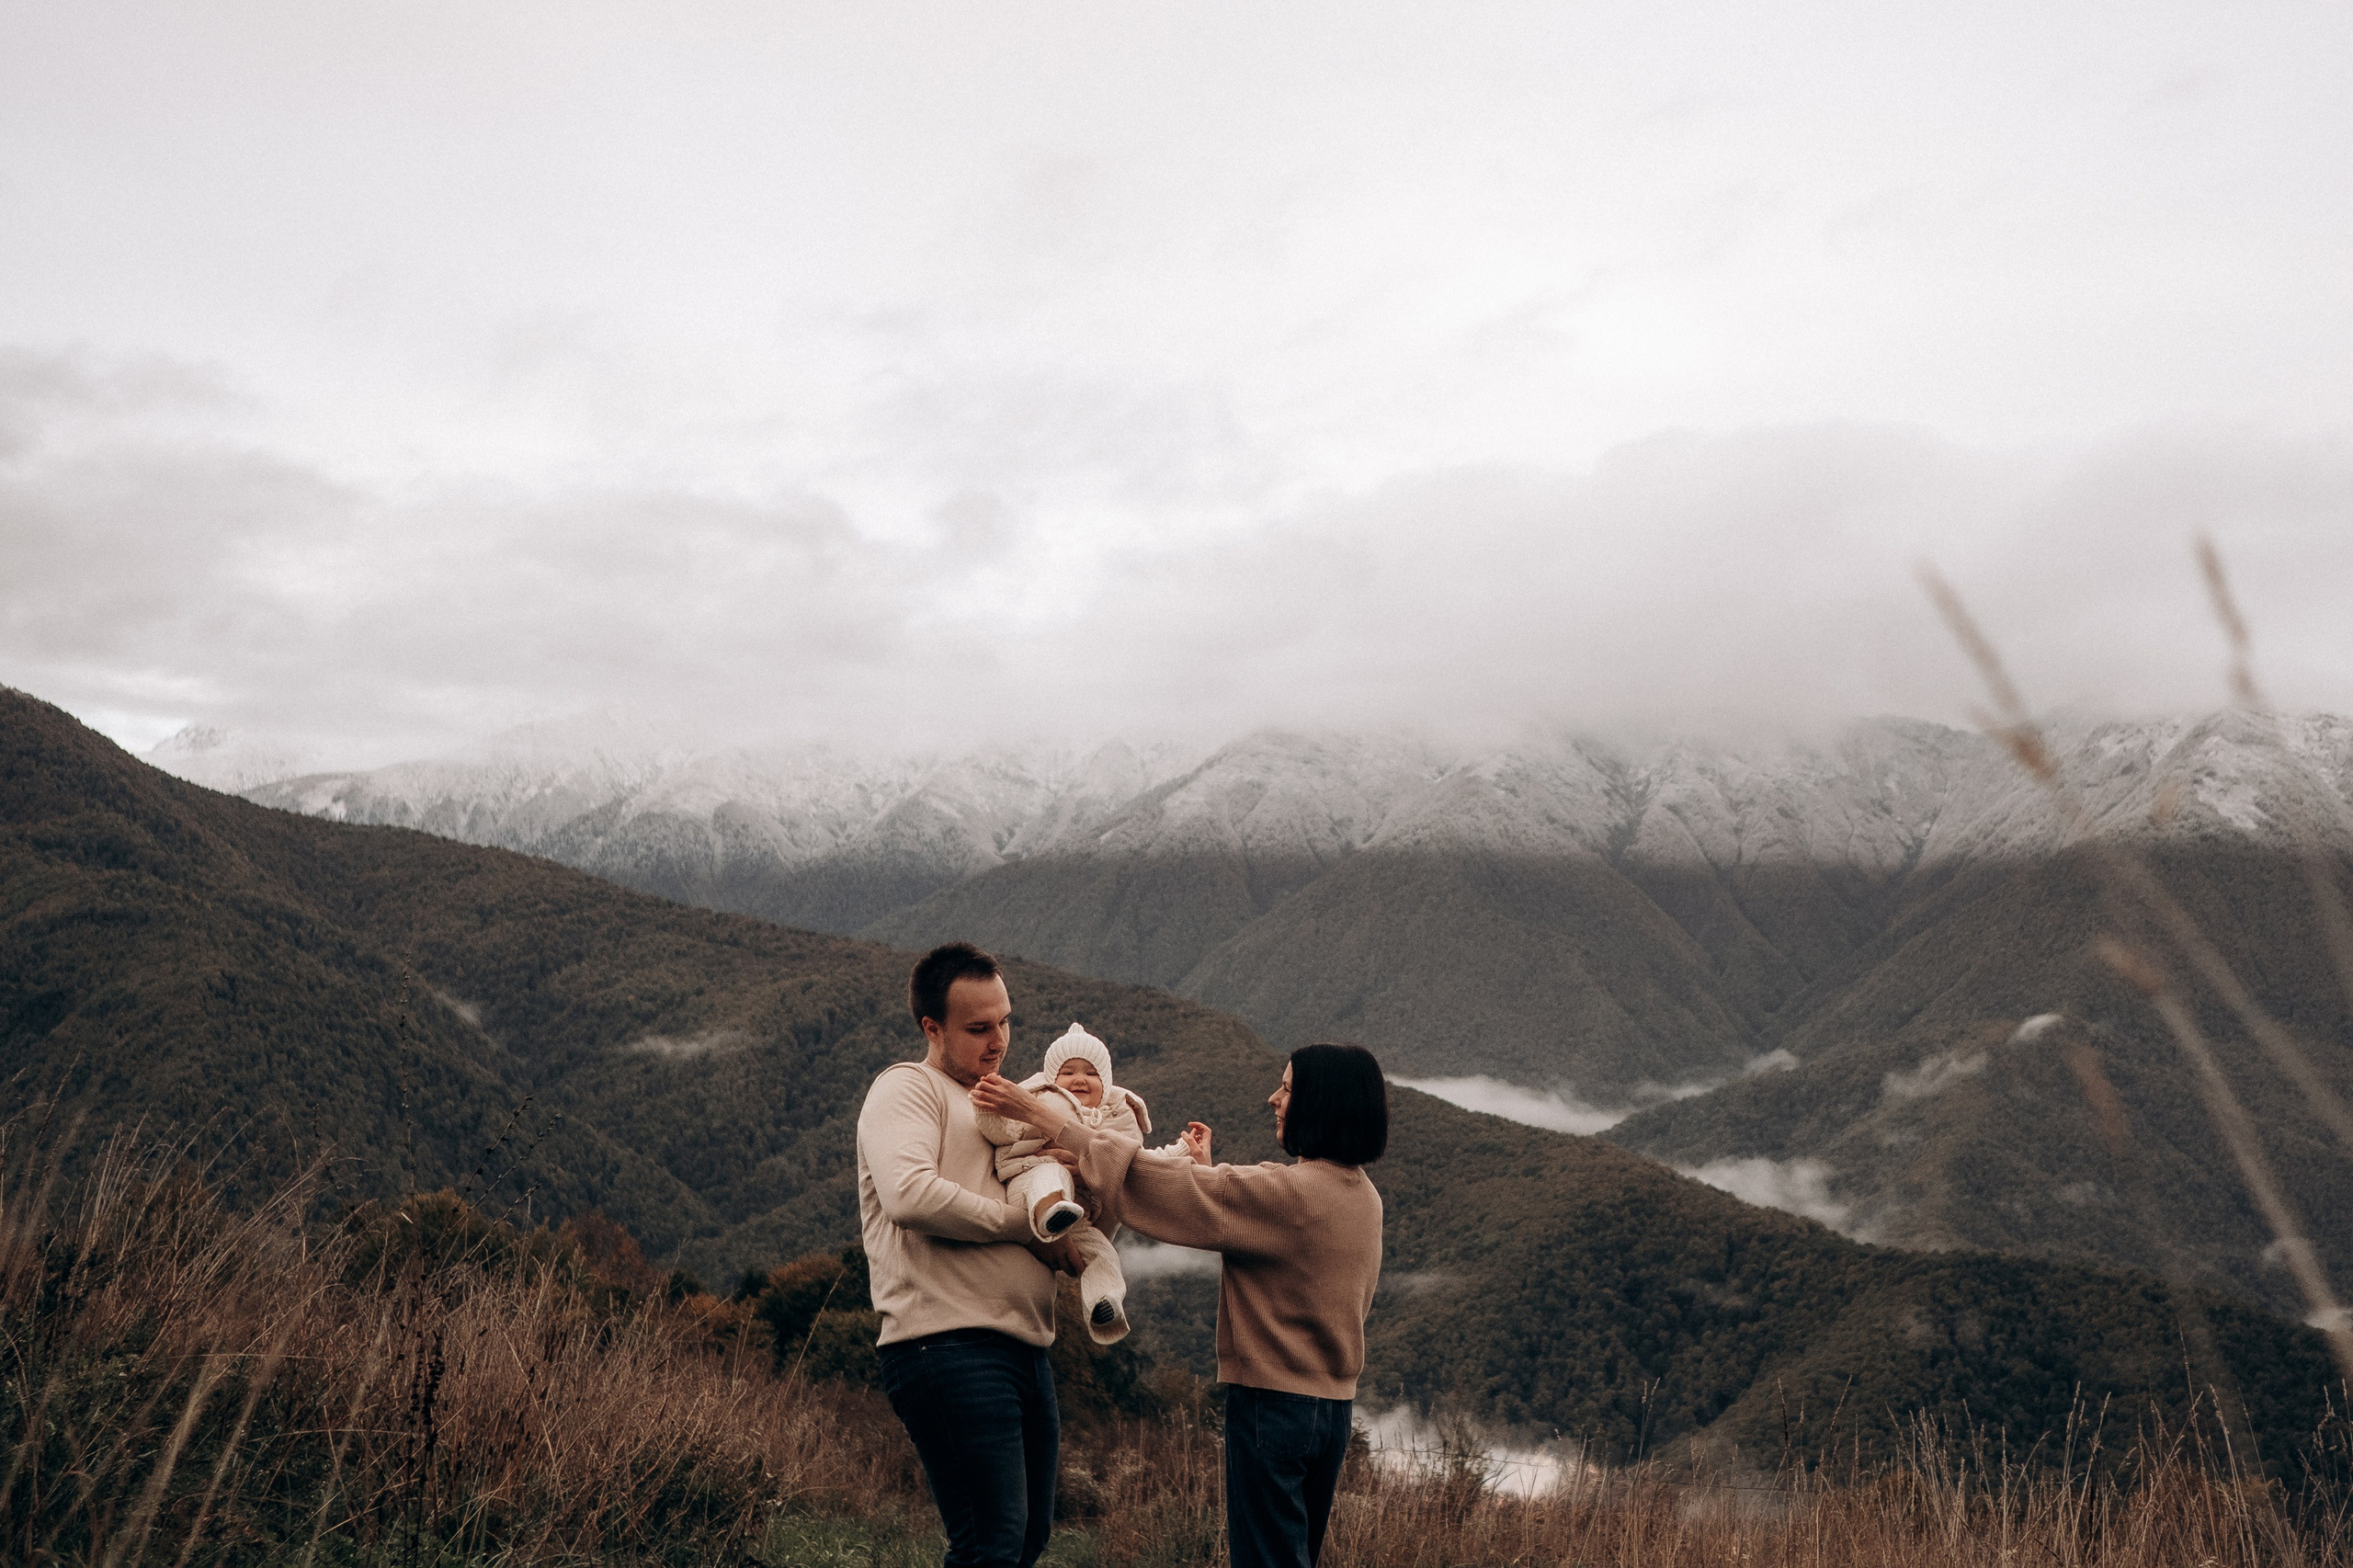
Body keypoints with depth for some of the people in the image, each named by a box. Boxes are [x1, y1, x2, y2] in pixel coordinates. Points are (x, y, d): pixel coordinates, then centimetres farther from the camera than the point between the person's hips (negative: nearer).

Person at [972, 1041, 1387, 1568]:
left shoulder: (1290, 1189, -20)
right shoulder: (1364, 1196, 5)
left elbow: (1153, 1183, -21)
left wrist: (1043, 1114, -18)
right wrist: (1210, 1172, 20)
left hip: (1274, 1401, -8)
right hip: (1337, 1405, 8)